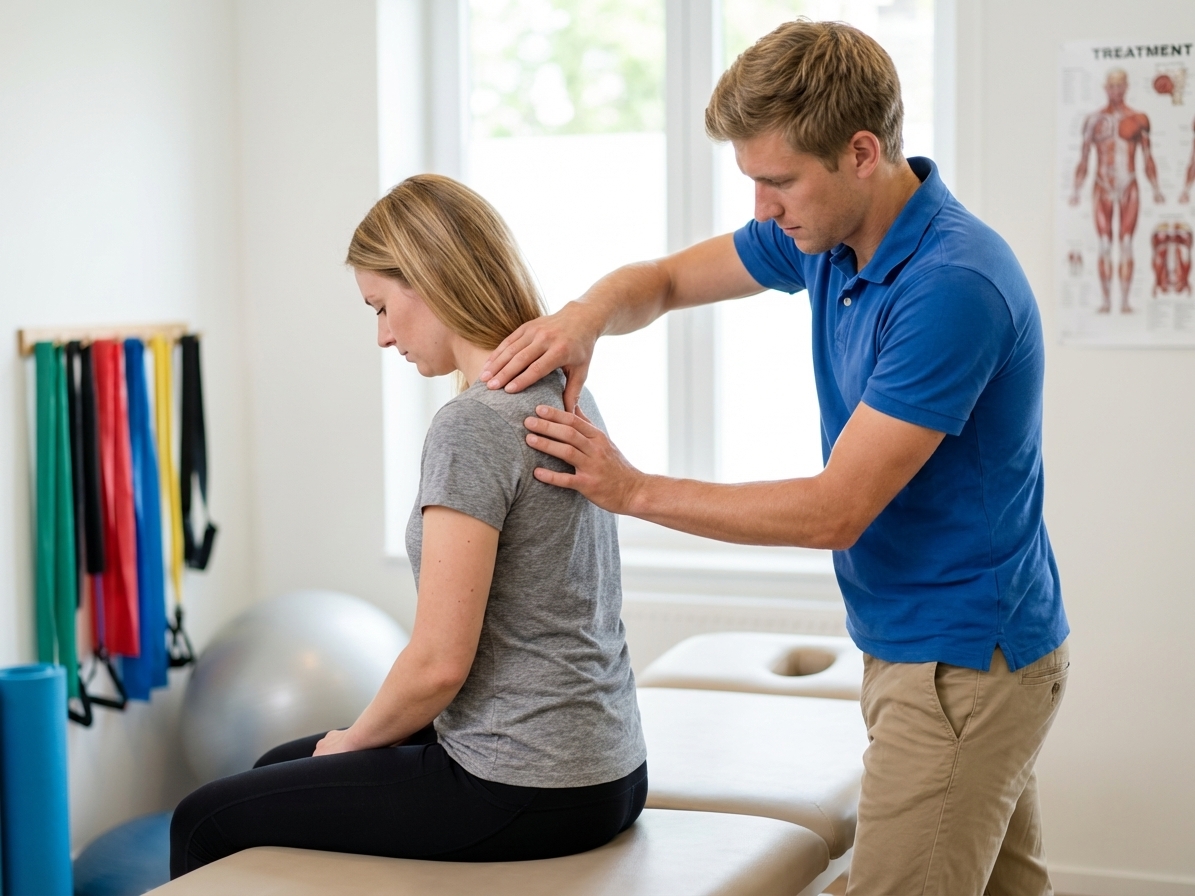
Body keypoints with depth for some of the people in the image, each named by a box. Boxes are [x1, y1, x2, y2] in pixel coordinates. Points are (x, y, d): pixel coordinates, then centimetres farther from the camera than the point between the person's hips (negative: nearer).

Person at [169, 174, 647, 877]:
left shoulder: (473, 425, -21)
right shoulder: (565, 395, 8)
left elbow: (439, 662, -22)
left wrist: (356, 739, -1)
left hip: (521, 793, -9)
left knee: (205, 822, 5)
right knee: (279, 769, 27)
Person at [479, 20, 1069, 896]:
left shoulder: (955, 288, -27)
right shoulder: (827, 235, 1)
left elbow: (835, 510, -26)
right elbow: (663, 280, 11)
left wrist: (635, 490, -20)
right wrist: (586, 316, -12)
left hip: (960, 665, -9)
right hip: (933, 647, 9)